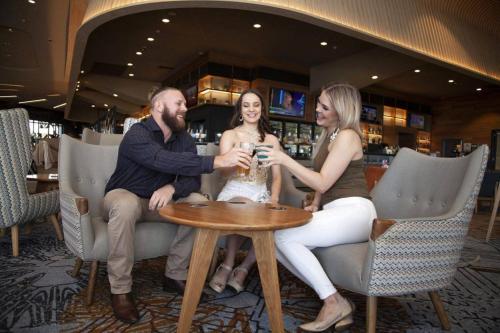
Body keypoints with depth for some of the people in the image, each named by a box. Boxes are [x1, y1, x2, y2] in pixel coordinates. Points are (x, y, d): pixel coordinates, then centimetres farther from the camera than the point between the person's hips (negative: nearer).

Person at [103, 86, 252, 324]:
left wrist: (172, 188, -33)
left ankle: (175, 275, -6)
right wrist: (218, 161, -47)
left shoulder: (184, 139, -2)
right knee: (125, 206, -39)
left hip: (159, 200, 5)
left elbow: (193, 179, -10)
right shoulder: (137, 134, -21)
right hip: (125, 195, -5)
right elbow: (164, 160, -41)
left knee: (200, 203, -17)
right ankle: (120, 290, -22)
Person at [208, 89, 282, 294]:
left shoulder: (272, 139, 14)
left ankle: (242, 269, -11)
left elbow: (277, 175, 9)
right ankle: (227, 266, -16)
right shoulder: (230, 135, 5)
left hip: (261, 194, 3)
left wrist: (274, 198, -11)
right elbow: (225, 170, -8)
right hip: (235, 192, -3)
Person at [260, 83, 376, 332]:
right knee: (276, 242, -6)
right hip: (335, 212, 9)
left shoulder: (347, 136, -11)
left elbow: (323, 182, -17)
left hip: (353, 212, -9)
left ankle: (335, 303, -10)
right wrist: (315, 205, 8)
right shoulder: (328, 136, 18)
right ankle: (333, 298, -4)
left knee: (285, 236, -23)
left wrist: (285, 160, -19)